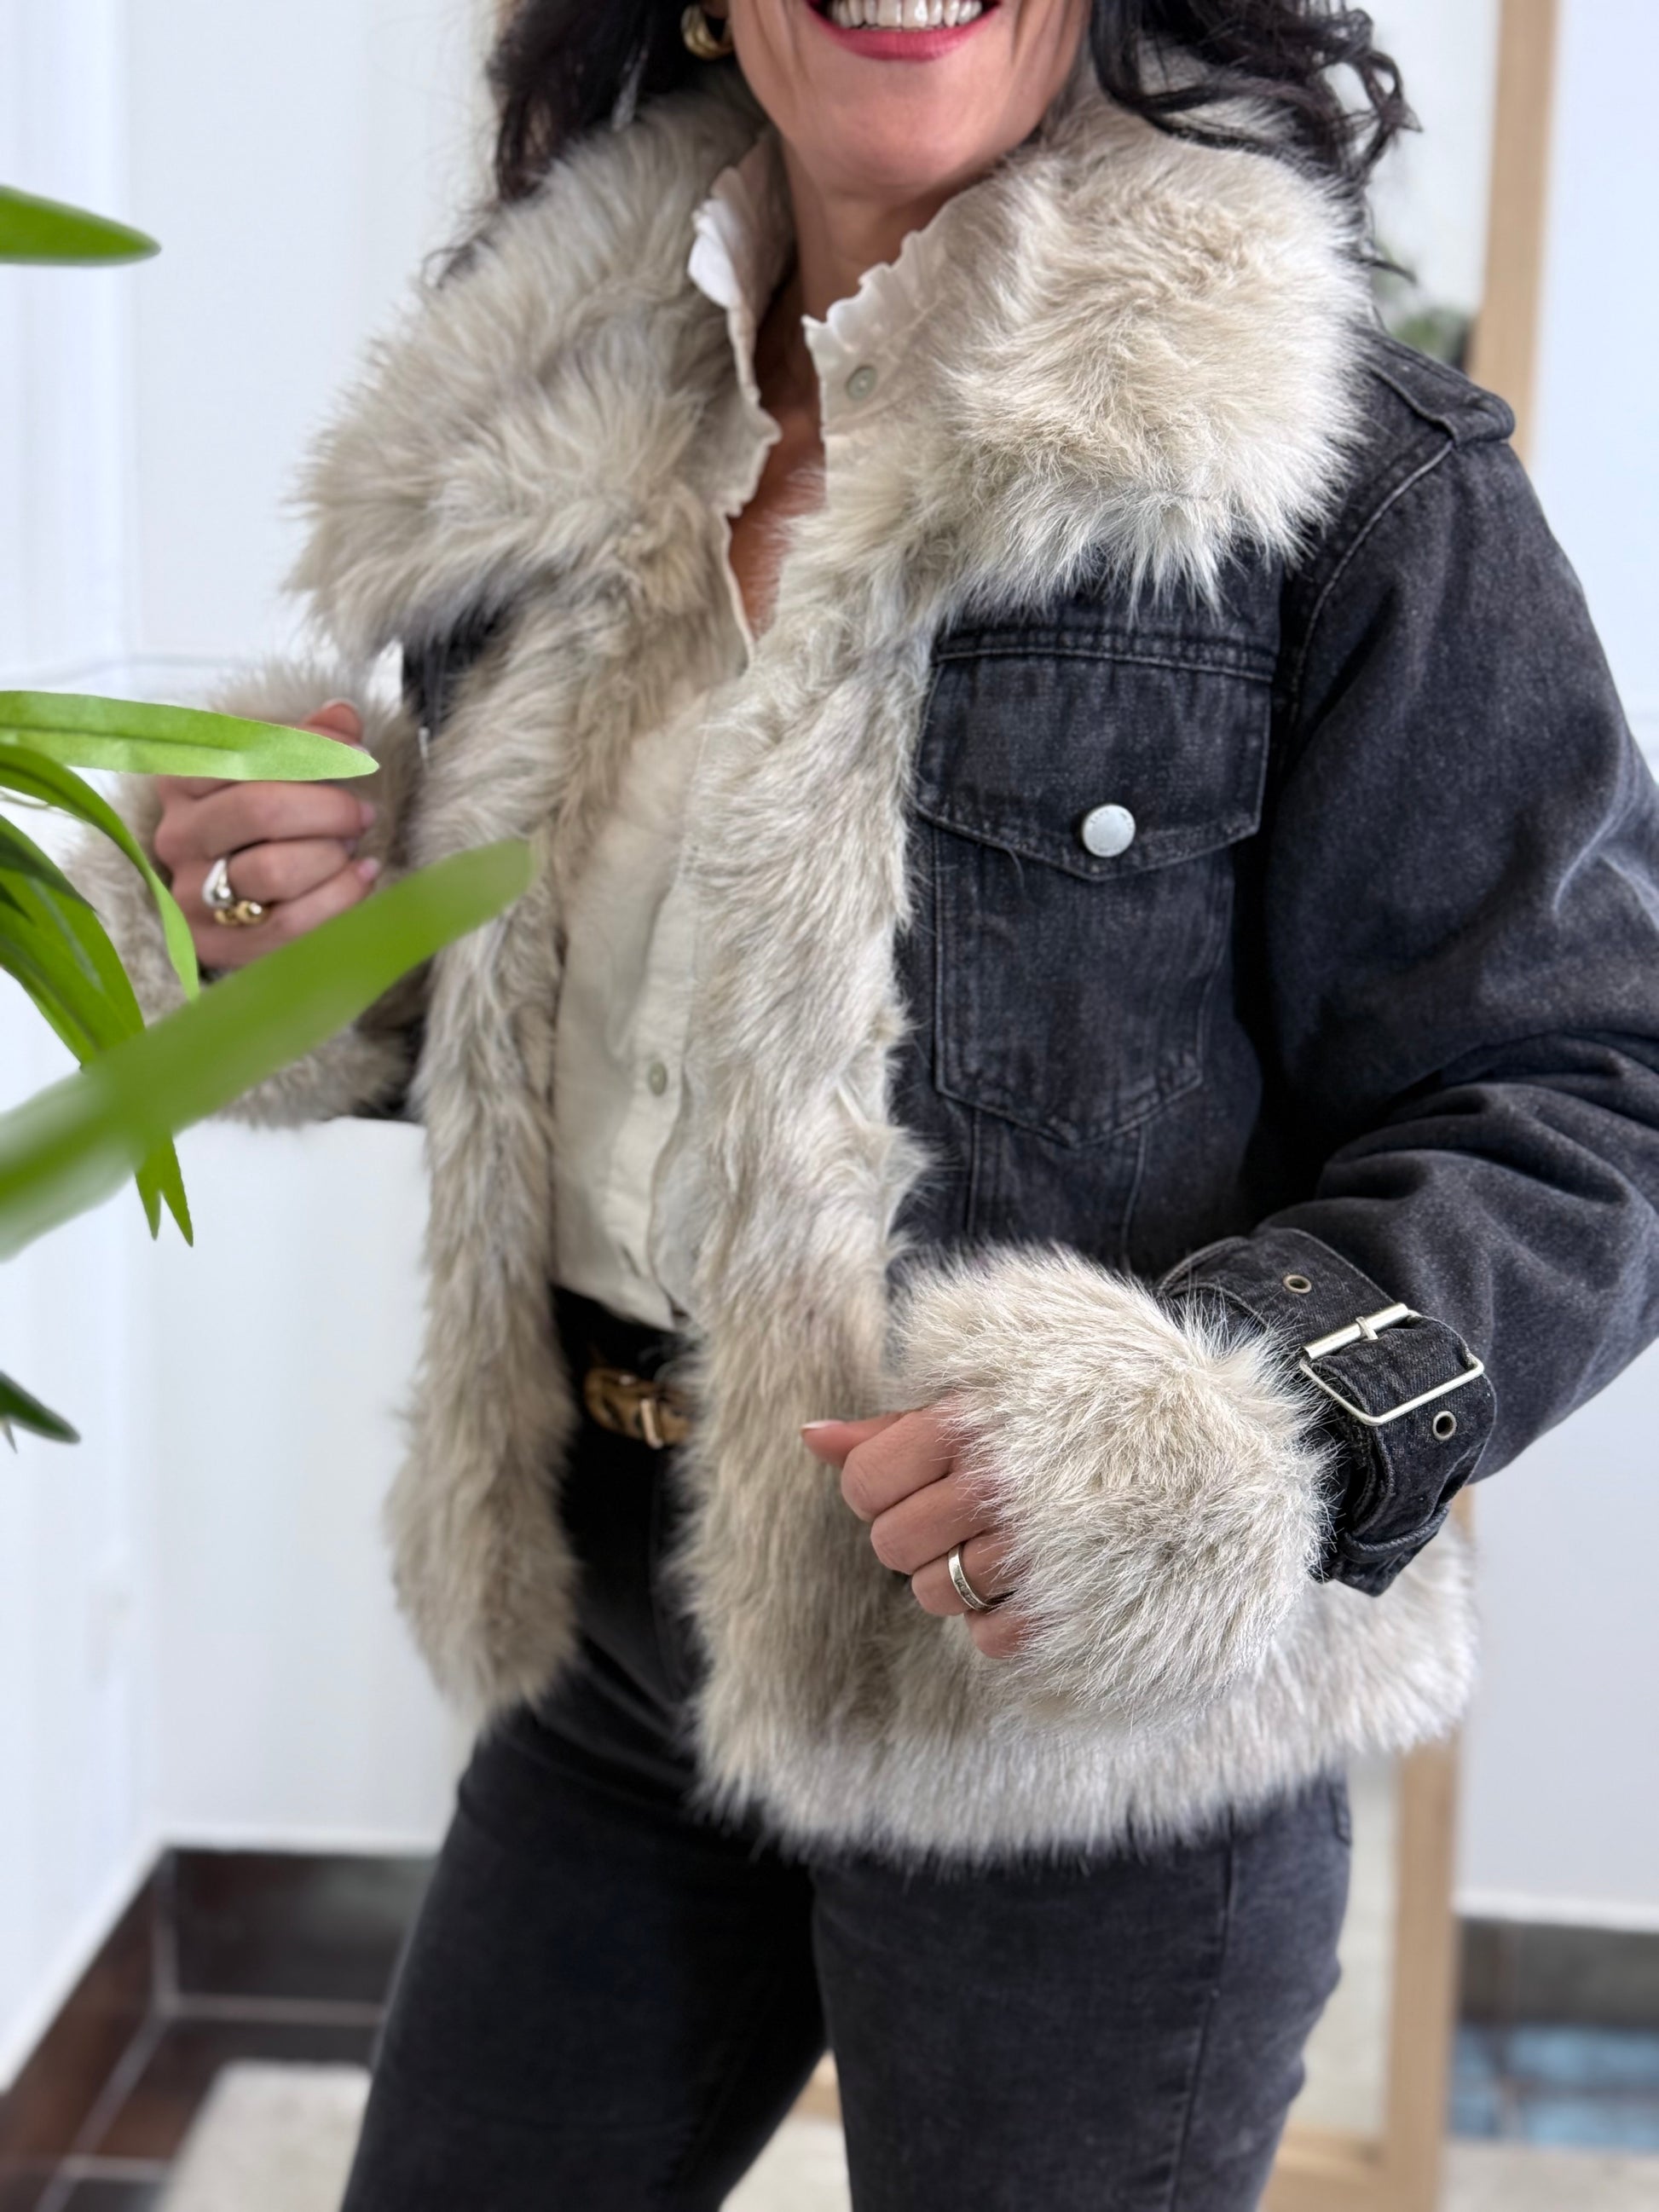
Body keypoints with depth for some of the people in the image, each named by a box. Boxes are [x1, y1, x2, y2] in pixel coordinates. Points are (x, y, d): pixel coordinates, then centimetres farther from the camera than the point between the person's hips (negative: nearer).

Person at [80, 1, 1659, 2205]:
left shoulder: (1341, 474, -14)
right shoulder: (554, 414, 5)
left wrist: (1232, 1435, -28)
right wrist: (305, 942, -3)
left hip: (1083, 1710, -5)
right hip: (620, 1623, 6)